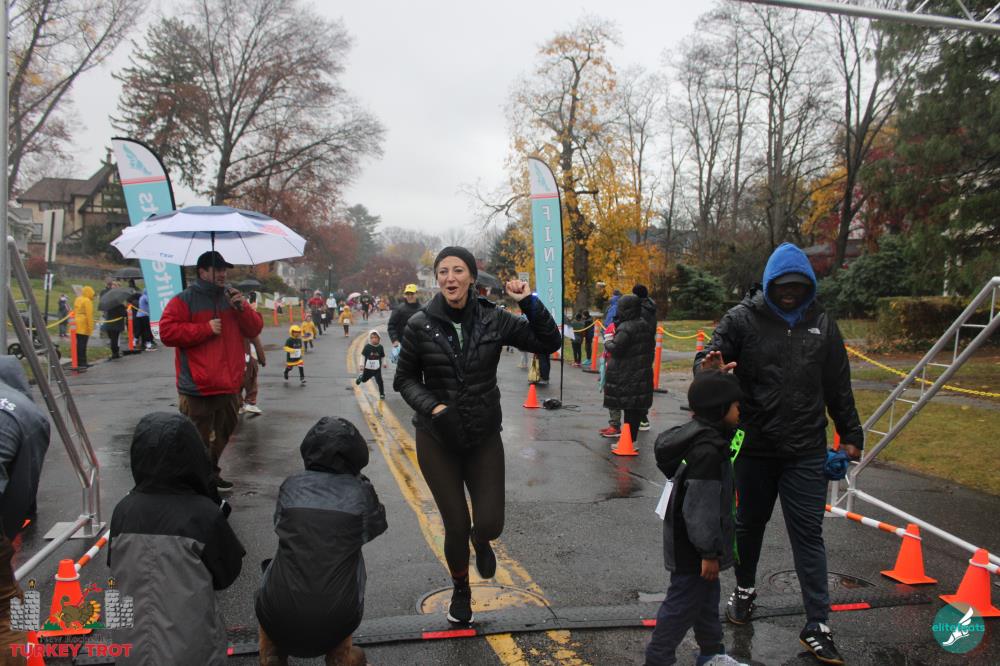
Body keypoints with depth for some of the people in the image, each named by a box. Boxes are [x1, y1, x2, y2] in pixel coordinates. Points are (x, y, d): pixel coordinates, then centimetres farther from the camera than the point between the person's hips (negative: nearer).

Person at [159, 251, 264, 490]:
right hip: (198, 389, -6)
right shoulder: (184, 300, -4)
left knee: (224, 433, 21)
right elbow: (167, 332, -14)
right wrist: (206, 328, -16)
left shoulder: (231, 297, 13)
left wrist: (242, 308, -7)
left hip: (230, 386, 7)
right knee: (198, 442, -2)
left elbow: (255, 329, 11)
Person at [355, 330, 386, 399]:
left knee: (379, 381, -6)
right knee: (364, 379, 18)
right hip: (368, 368, 0)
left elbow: (382, 357, 5)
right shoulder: (367, 347, -11)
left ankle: (382, 394, 8)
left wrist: (384, 363, -3)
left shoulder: (380, 347, -6)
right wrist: (362, 364, -9)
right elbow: (363, 356, -5)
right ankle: (360, 377, 55)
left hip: (377, 369, 0)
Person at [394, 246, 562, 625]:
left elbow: (550, 343, -4)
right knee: (456, 526, 4)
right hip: (437, 440, -1)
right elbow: (404, 380, 0)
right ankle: (461, 591, 37)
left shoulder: (493, 320, -6)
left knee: (490, 524, -3)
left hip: (484, 437, 1)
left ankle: (480, 541, 40)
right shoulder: (420, 325, -9)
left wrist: (529, 303, -15)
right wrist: (433, 407, -16)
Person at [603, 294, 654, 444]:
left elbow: (616, 348, -20)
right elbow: (650, 346, 18)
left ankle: (629, 439, 0)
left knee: (628, 407, -4)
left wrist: (608, 342, -2)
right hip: (643, 372, 9)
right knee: (637, 407, 10)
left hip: (628, 374, -9)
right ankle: (632, 438, 17)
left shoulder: (626, 328, -18)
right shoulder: (643, 324, 11)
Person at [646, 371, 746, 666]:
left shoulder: (698, 433, 4)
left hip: (689, 542, 10)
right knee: (683, 603, 3)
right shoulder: (708, 450, -28)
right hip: (693, 551, -10)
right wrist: (709, 552, -19)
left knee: (707, 597, 24)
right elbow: (701, 508, -27)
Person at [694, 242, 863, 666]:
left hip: (806, 452, 1)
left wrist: (850, 435, 12)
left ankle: (817, 626, 15)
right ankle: (745, 590, 41)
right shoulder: (743, 318, -5)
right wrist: (709, 368, -36)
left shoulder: (822, 324, 4)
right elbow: (708, 357, -12)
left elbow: (839, 387, 10)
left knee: (808, 534, 4)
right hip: (753, 447, -1)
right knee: (750, 522, 18)